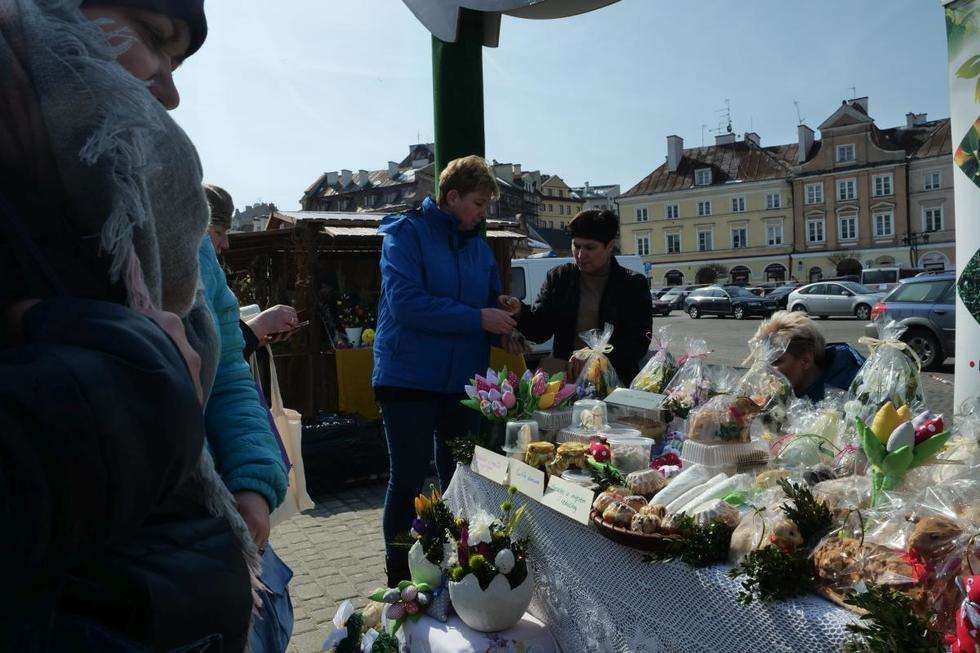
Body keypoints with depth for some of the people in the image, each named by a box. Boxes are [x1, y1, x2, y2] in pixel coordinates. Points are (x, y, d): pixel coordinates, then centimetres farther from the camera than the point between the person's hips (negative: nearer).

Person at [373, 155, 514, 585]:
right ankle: (398, 580, 17)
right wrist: (477, 319, -21)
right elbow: (406, 303, -21)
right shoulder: (406, 233, -7)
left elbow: (490, 304, 20)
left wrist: (505, 325, -3)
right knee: (409, 480, 0)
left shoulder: (478, 245, 13)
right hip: (409, 379, -6)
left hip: (462, 382, 6)